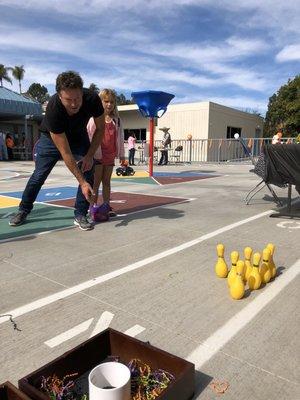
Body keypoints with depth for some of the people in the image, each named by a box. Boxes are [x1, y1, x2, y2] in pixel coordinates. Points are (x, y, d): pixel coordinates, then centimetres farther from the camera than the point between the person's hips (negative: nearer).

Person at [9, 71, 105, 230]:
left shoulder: (92, 99, -33)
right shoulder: (53, 109, -40)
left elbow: (100, 128, -13)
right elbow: (65, 153, -37)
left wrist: (89, 155, -21)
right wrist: (82, 183, -39)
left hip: (79, 136, 2)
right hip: (51, 137, -2)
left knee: (88, 171, -15)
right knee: (39, 175, 0)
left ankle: (80, 215, -5)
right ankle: (23, 211, 20)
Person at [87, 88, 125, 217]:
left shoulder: (117, 120, 8)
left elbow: (120, 138, 12)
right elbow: (88, 136, -8)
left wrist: (121, 154, 11)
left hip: (110, 156, 4)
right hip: (97, 155, -4)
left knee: (106, 182, 11)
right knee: (96, 183, 1)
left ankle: (107, 206, 18)